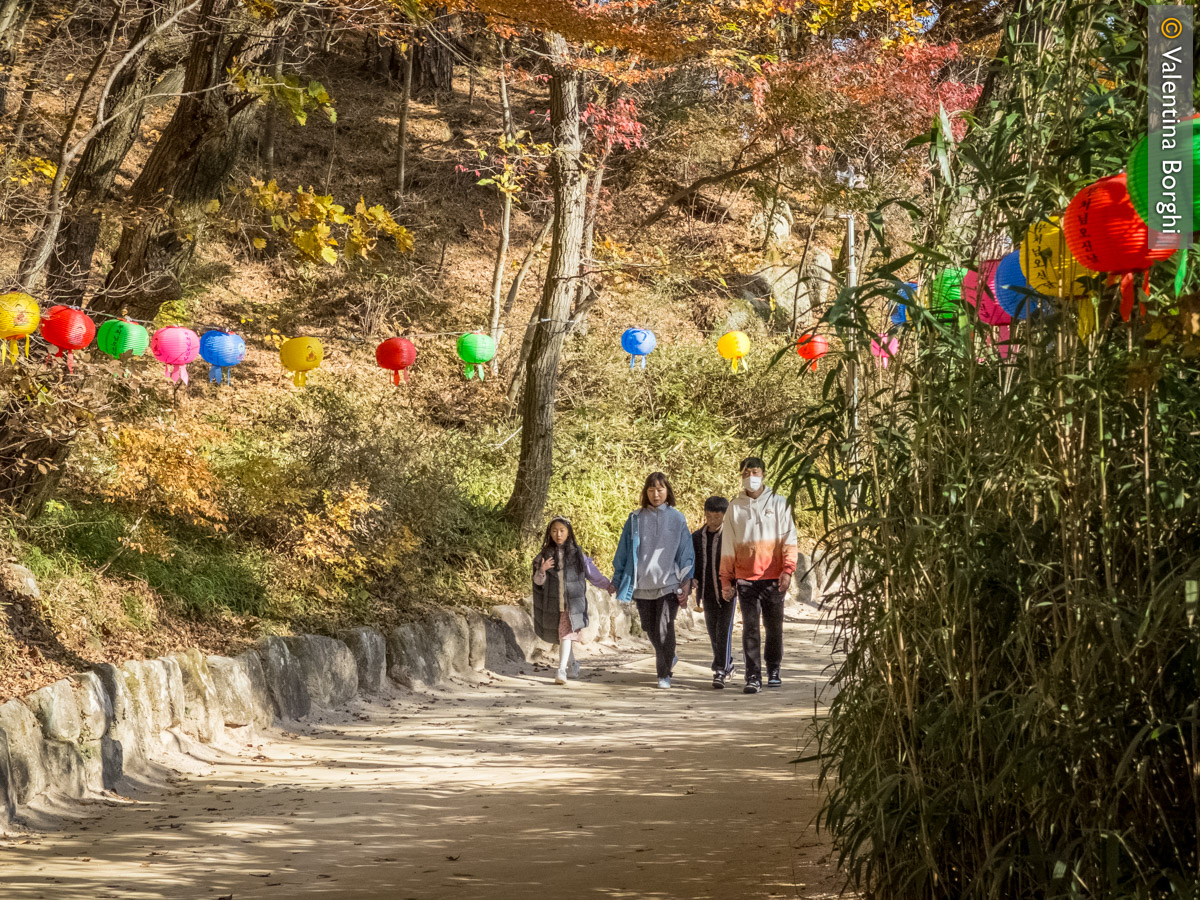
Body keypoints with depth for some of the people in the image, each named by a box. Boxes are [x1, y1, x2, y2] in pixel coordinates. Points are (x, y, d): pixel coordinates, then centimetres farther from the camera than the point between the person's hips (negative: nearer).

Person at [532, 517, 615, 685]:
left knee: (566, 635, -14)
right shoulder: (545, 554, 1)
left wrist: (608, 585, 5)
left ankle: (561, 671, -18)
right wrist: (541, 570, -20)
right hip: (553, 604, 2)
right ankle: (572, 661, 38)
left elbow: (591, 572, 7)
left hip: (572, 603, -2)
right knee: (562, 636, 14)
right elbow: (538, 581, 0)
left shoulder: (576, 553, -1)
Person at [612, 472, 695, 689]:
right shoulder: (636, 519, 8)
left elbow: (685, 553, 5)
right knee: (651, 630, 9)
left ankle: (664, 673, 0)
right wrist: (619, 581, 9)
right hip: (642, 585, 3)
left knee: (664, 629, -12)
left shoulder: (677, 519, 4)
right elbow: (624, 552, 12)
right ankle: (669, 658, 37)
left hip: (668, 583, -3)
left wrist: (686, 583, -2)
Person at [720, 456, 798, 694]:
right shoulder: (735, 507, 8)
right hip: (745, 578, 0)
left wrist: (788, 570, -12)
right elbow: (728, 546, 12)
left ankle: (774, 671, 23)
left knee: (774, 627, 7)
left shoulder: (778, 504, 5)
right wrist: (726, 579, 6)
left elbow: (789, 539, 1)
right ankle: (753, 678, -7)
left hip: (773, 578, 0)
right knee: (750, 628, -7)